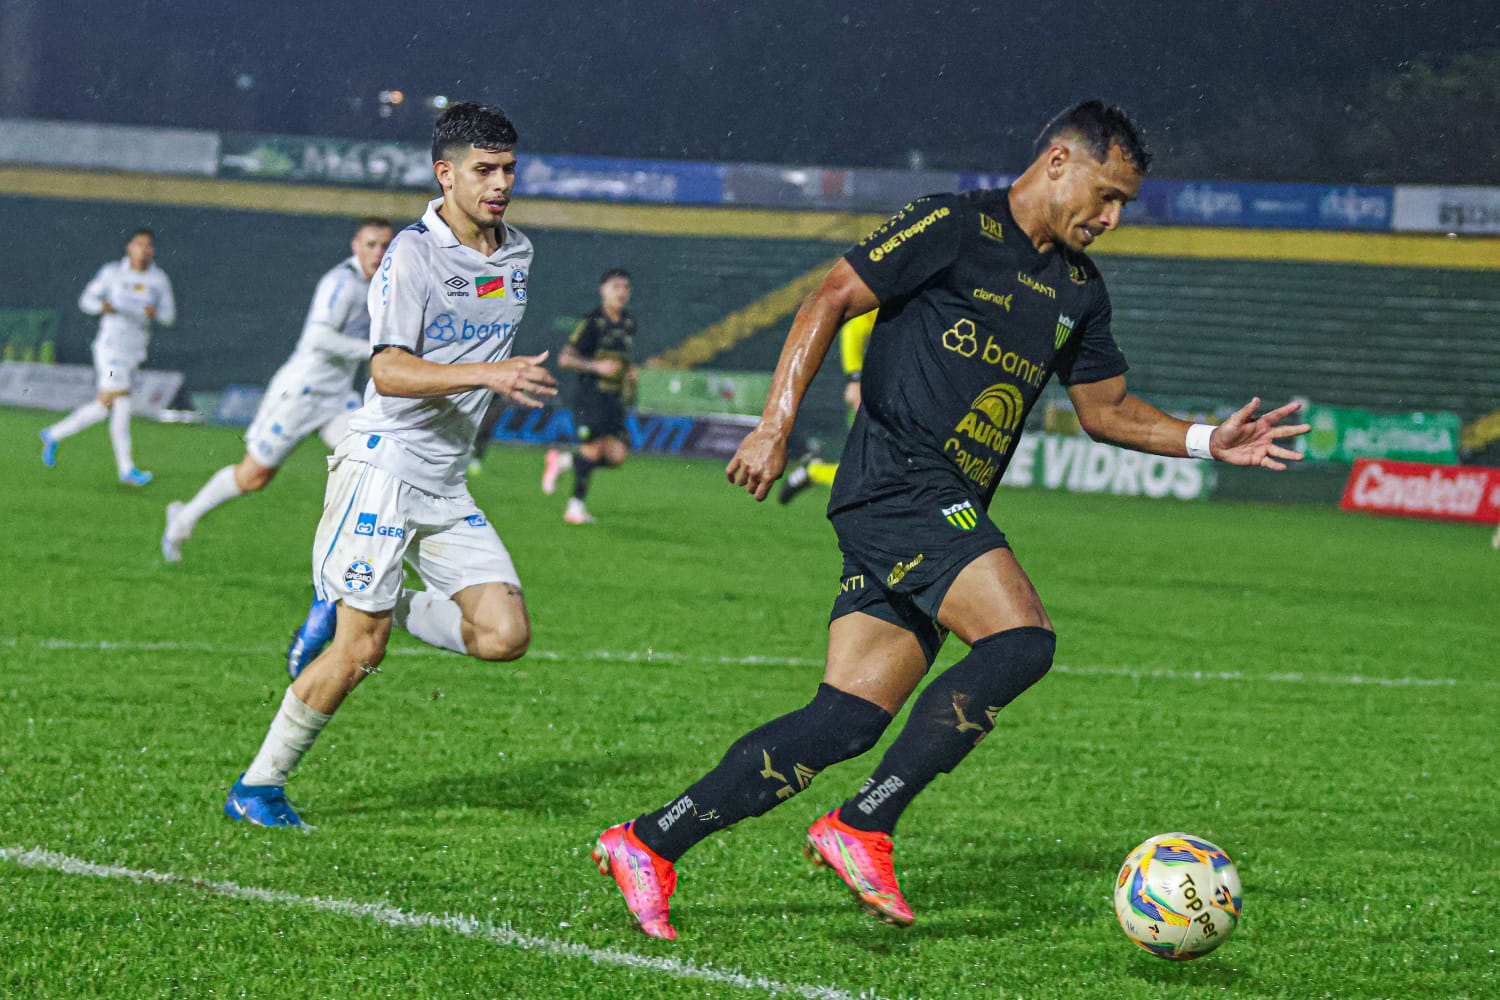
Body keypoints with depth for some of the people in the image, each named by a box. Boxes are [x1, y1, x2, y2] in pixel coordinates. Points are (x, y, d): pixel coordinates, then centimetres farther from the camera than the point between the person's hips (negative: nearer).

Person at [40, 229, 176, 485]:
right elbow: (86, 299, 3)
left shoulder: (159, 279, 7)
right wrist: (102, 306, -19)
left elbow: (169, 315, 9)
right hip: (111, 345, -5)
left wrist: (155, 313, -14)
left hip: (135, 349, 5)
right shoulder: (112, 272, -1)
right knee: (121, 402, -14)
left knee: (103, 405, 6)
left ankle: (54, 435, 20)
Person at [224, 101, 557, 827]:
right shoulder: (413, 255, -12)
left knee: (505, 635, -7)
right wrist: (490, 374, -32)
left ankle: (372, 605, 14)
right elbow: (388, 370, -22)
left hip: (447, 483, 7)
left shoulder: (517, 254, 10)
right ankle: (258, 786, 5)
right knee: (359, 652, -10)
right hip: (385, 464, -7)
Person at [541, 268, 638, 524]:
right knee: (593, 447, -14)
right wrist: (596, 366, -20)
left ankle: (562, 461, 18)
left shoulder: (628, 323, 13)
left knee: (616, 457, -4)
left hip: (615, 397, 7)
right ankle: (576, 505, 1)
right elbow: (565, 359, -9)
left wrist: (630, 371, 10)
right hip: (591, 394, -7)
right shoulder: (593, 322, -9)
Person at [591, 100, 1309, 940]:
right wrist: (776, 427, -14)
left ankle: (650, 842, 3)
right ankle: (865, 827, -19)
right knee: (1022, 639, -24)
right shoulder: (955, 228, -5)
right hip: (899, 485, -8)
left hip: (949, 517, 8)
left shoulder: (1079, 288, 20)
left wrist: (1207, 441, 12)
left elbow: (1107, 408, 27)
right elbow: (830, 303, -7)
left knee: (850, 720, -1)